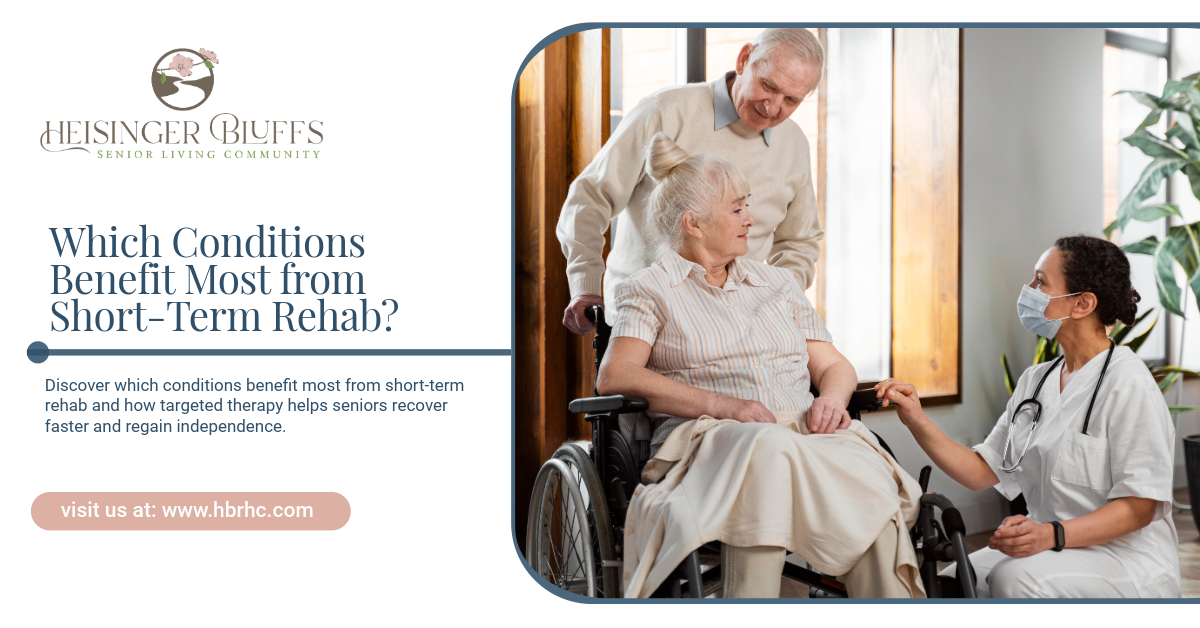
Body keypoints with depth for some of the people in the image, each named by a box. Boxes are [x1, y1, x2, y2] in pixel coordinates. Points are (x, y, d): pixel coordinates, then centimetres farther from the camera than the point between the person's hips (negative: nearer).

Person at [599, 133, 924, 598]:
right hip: (710, 438, -4)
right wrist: (721, 404, -16)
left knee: (873, 485, -31)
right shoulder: (649, 290, 12)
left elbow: (835, 366, 26)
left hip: (806, 434, 4)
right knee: (767, 447, -40)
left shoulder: (778, 284, 29)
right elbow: (614, 376, -5)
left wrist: (831, 398, -1)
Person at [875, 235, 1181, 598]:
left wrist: (1051, 535, -30)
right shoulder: (1036, 381, 12)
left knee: (1015, 578, -31)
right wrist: (918, 422, -5)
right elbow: (982, 472, 8)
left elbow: (1138, 506, -16)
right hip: (1056, 553, 7)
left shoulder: (1128, 384, -13)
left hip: (1123, 558, -6)